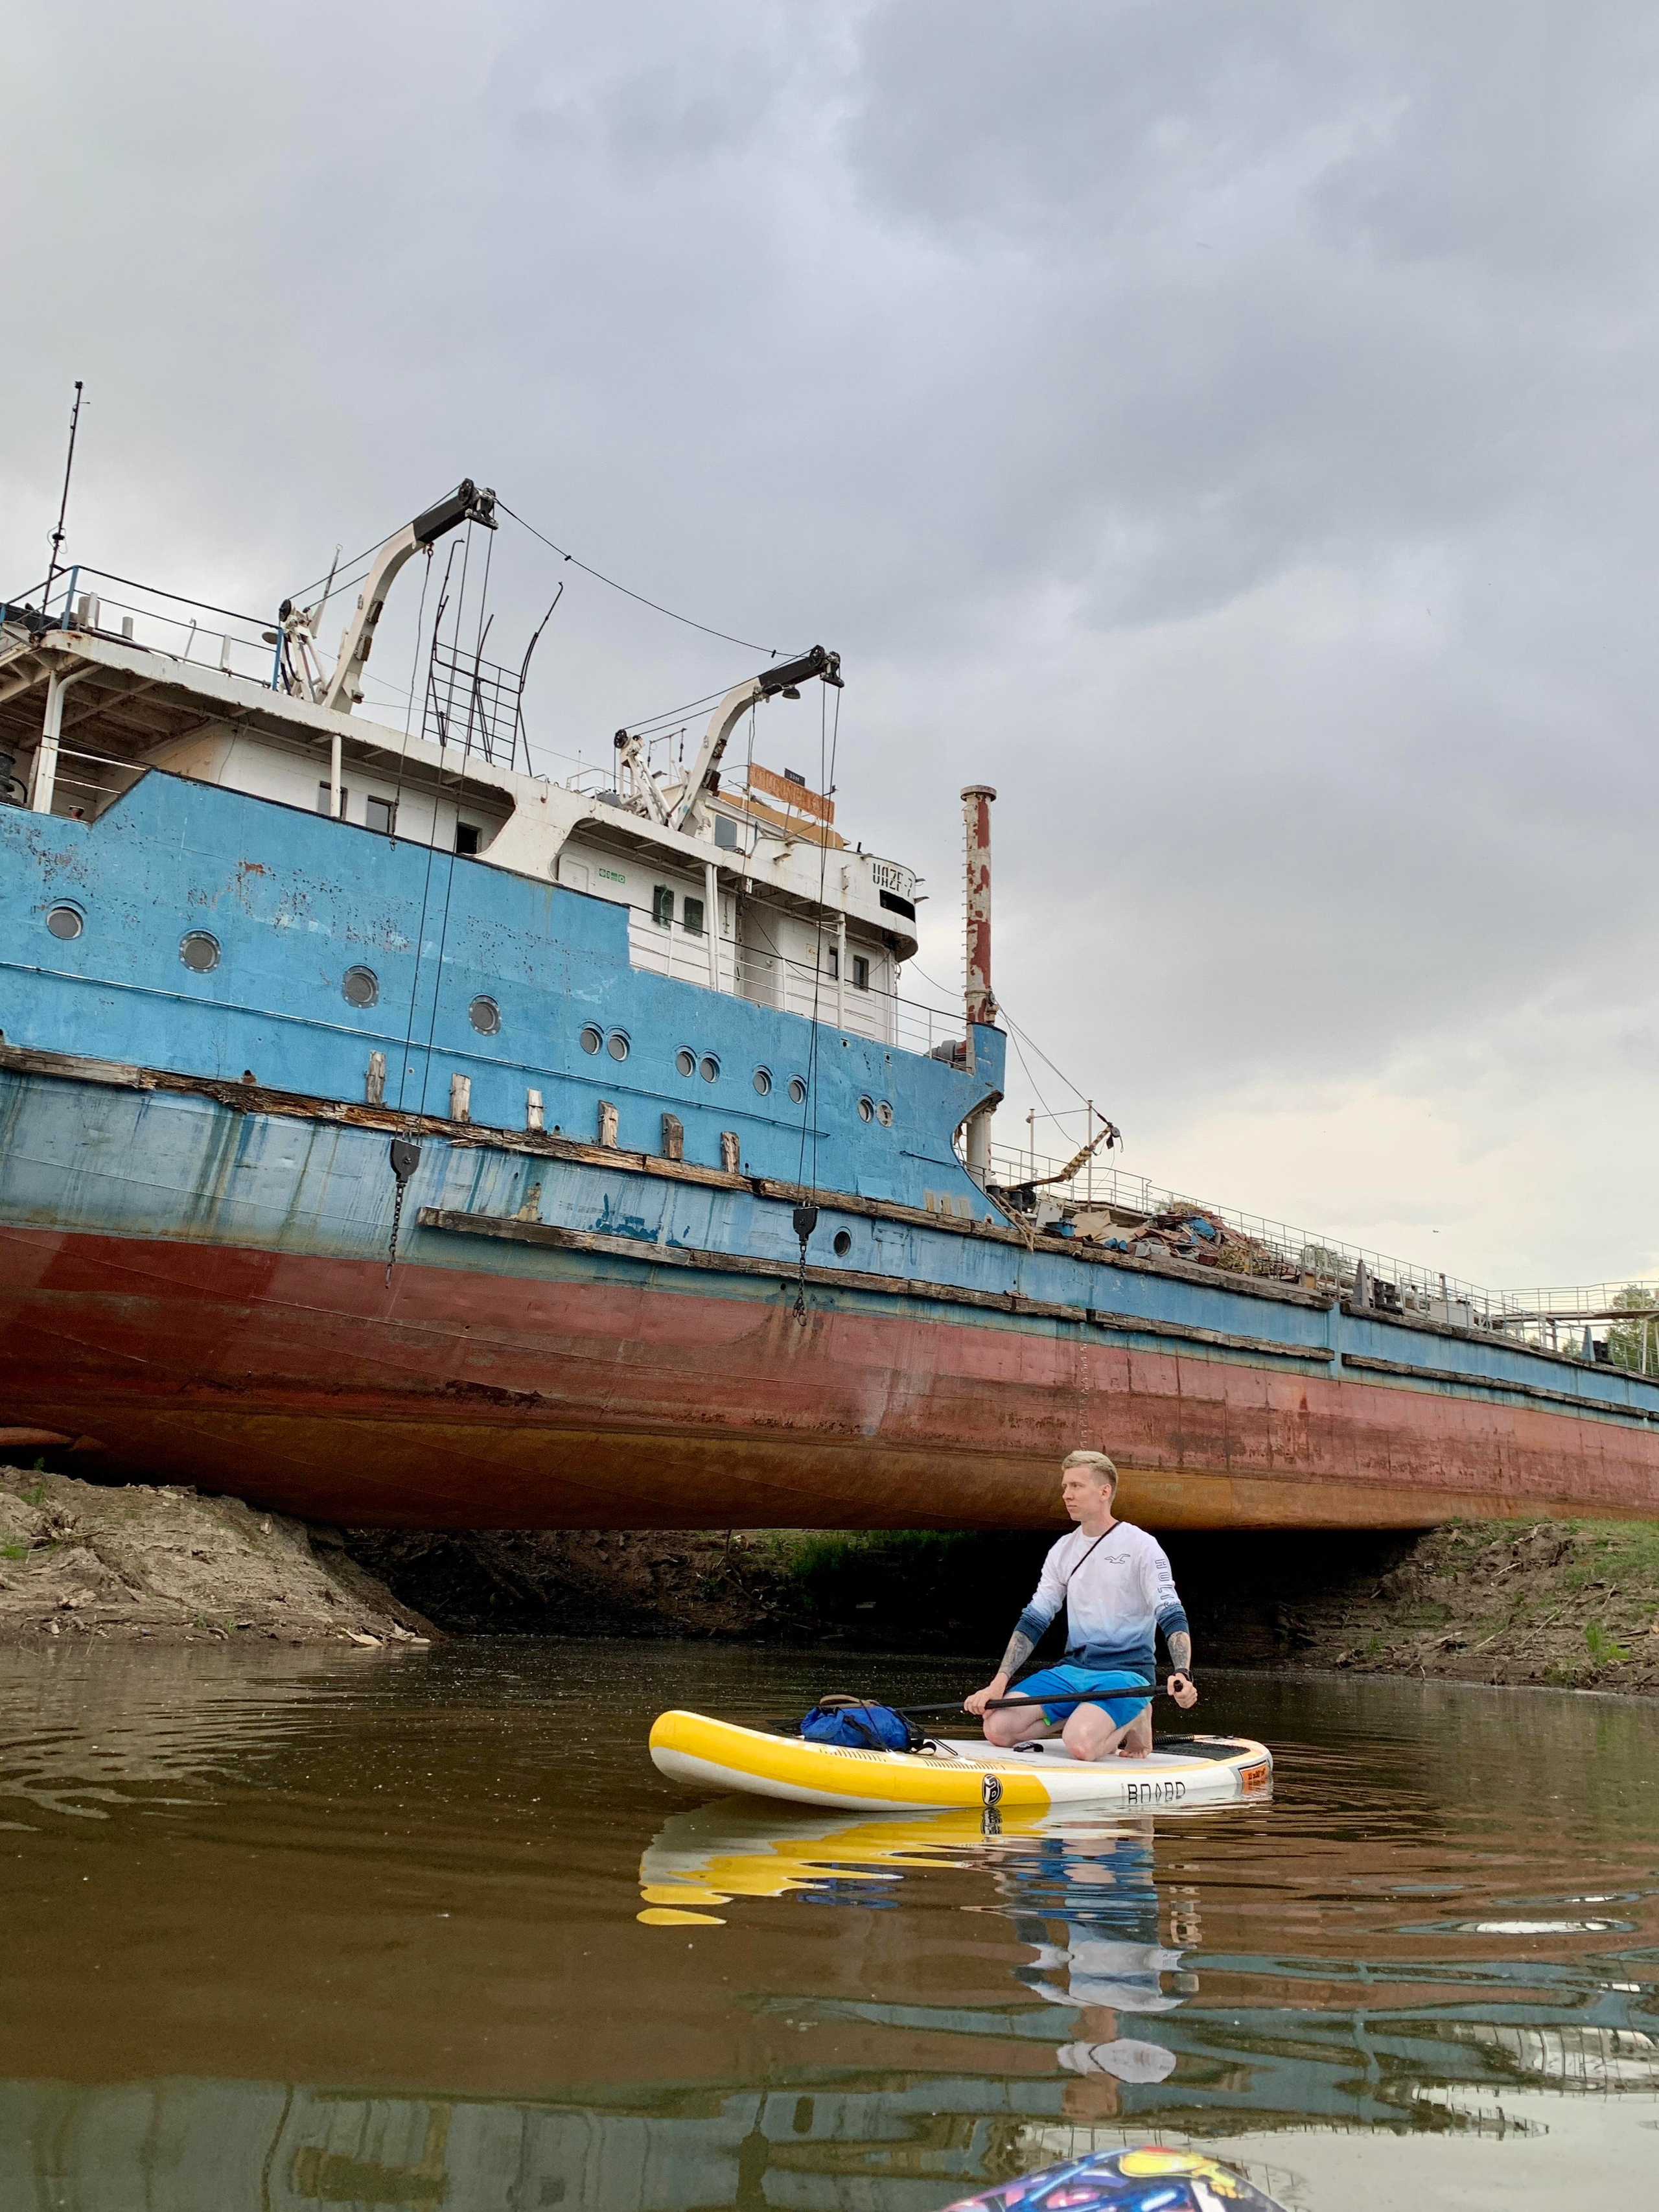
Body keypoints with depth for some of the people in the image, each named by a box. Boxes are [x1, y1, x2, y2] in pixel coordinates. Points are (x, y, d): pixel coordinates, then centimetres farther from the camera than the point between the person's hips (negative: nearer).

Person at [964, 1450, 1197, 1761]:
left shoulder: (1140, 1546, -6)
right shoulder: (1063, 1551, 11)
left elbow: (1173, 1618, -12)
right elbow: (1033, 1621, 10)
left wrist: (1182, 1675, -31)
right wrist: (998, 1684, -2)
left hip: (1126, 1674, -5)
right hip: (1073, 1671, 6)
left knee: (1080, 1744, -32)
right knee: (997, 1728, -14)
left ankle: (1132, 1721, 0)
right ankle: (1086, 1715, 5)